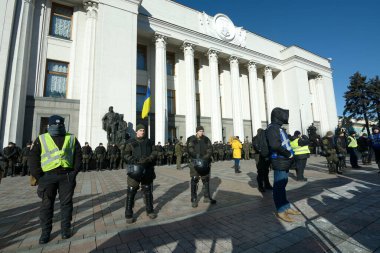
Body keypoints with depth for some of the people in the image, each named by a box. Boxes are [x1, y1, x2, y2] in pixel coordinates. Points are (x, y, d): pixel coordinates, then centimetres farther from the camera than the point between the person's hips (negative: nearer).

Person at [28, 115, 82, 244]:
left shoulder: (72, 139, 7)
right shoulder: (41, 139, 7)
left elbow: (78, 156, 5)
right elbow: (33, 159, 3)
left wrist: (74, 172, -4)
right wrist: (39, 176, -6)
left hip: (67, 176, 0)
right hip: (48, 176, 0)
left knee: (66, 203, 8)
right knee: (46, 204, 9)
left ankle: (66, 228, 22)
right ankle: (45, 232, 25)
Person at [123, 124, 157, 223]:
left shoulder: (149, 142, 10)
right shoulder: (131, 142, 4)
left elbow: (154, 153, 3)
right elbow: (126, 155, -2)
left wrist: (148, 159, -17)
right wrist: (134, 160, -20)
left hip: (147, 170, 3)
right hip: (135, 170, -2)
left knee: (148, 191, 14)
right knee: (131, 192, -1)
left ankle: (150, 210, 30)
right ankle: (128, 215, 14)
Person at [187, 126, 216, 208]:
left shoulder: (206, 139, 7)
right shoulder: (191, 139, -2)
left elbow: (210, 149, -1)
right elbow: (190, 150, -12)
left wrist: (206, 157, -17)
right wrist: (197, 157, -24)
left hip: (205, 162, 4)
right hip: (195, 162, -4)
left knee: (206, 180, 14)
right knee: (194, 181, -4)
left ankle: (206, 197, 30)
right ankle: (194, 200, 7)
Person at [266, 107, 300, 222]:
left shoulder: (278, 128, 17)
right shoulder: (273, 127, -13)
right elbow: (275, 145, -26)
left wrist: (290, 155, 10)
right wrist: (288, 154, -14)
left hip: (284, 161, 10)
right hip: (279, 161, -10)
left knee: (282, 185, 16)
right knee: (279, 186, -1)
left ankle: (286, 207, 28)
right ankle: (281, 211, 8)